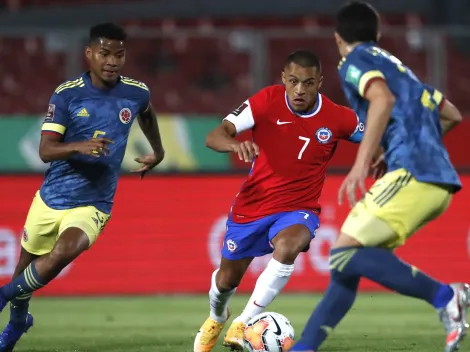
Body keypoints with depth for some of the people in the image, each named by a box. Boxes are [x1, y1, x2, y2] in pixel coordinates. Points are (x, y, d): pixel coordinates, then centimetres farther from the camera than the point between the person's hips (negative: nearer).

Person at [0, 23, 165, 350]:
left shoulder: (137, 93, -4)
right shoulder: (67, 94, -10)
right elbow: (46, 150, -15)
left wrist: (158, 151, 32)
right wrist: (81, 146, -33)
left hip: (94, 204, -1)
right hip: (52, 197, 1)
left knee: (64, 252, -30)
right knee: (27, 265, 14)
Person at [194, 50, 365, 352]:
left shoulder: (338, 118, -13)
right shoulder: (267, 101, -15)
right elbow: (214, 137, -21)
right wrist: (235, 144, -44)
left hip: (299, 209, -1)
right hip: (253, 205, 1)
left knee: (287, 246, -36)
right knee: (227, 279, 15)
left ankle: (244, 323, -24)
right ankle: (216, 318, 53)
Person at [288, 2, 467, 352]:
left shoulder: (355, 61, 4)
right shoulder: (398, 67, 29)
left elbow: (383, 99, -17)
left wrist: (361, 163, -20)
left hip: (412, 175, -9)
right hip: (440, 182, 9)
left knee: (345, 255, -13)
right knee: (351, 259, 13)